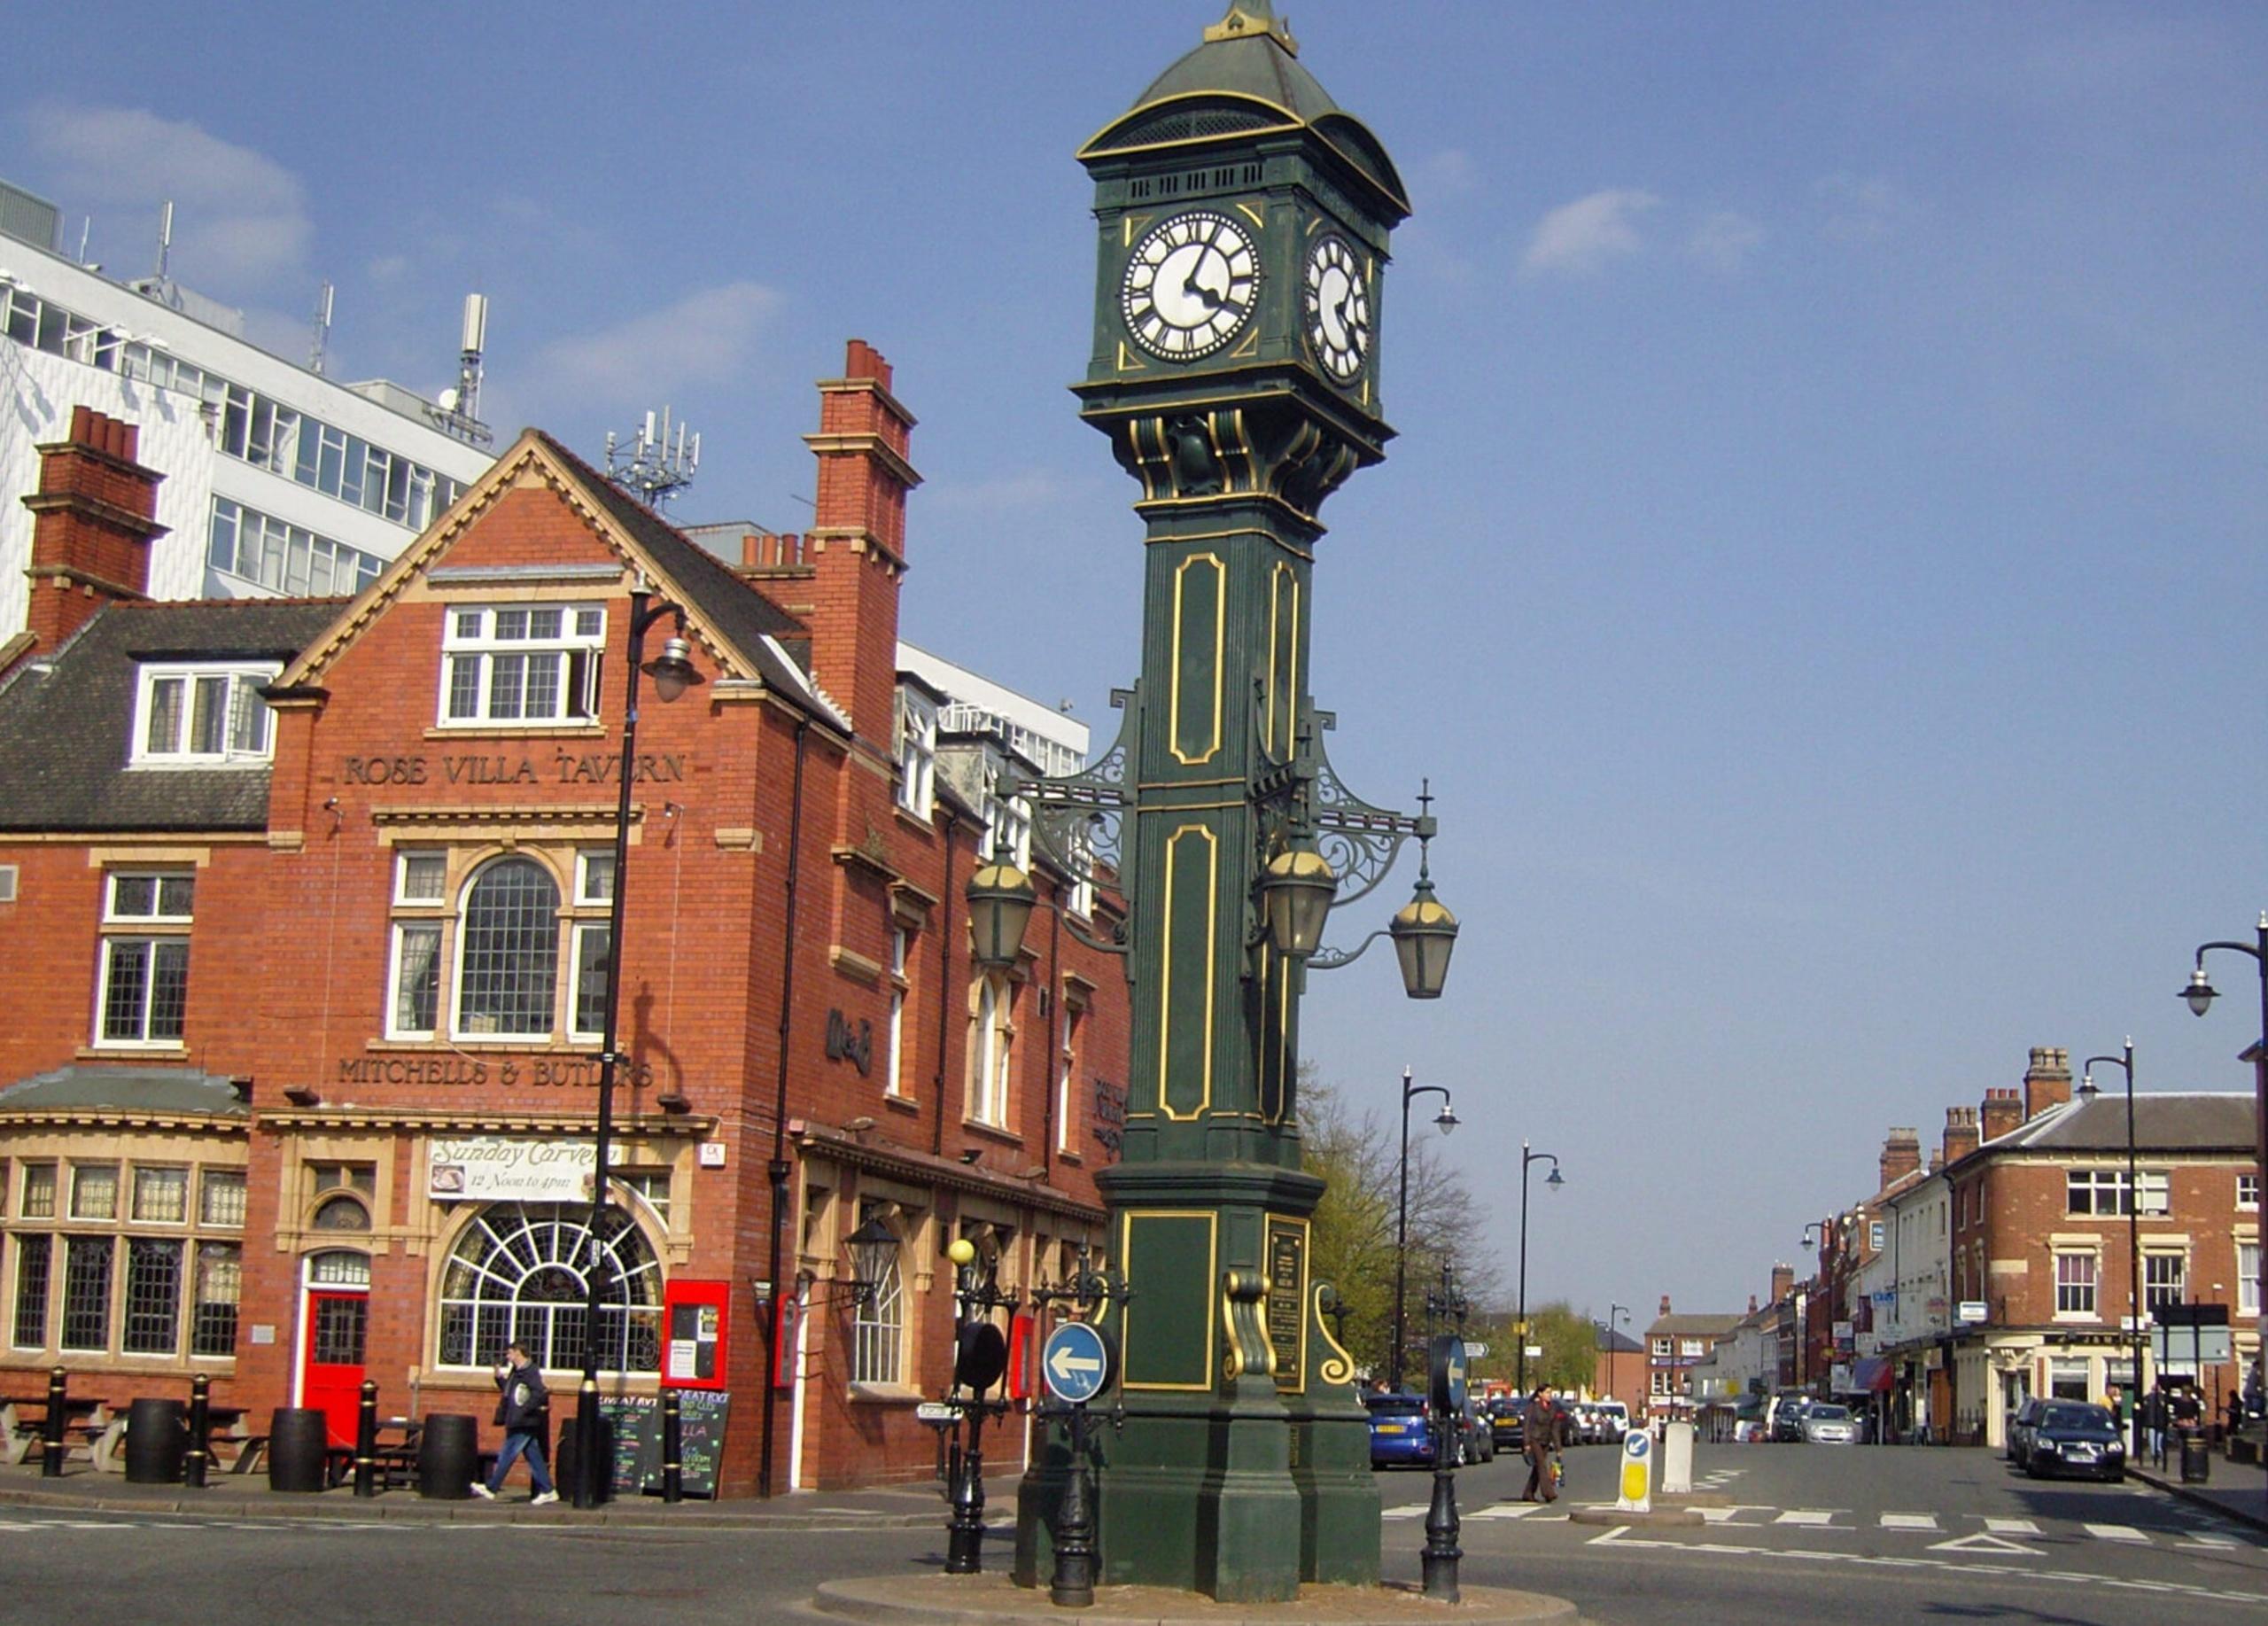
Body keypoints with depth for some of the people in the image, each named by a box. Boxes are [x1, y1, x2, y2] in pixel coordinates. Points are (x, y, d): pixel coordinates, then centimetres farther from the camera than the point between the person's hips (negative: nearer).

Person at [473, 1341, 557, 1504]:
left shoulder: (531, 1371, -14)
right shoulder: (516, 1372, 16)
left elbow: (539, 1393, -23)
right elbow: (509, 1392, 23)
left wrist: (524, 1410, -21)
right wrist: (500, 1378, 12)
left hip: (523, 1424, -10)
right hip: (517, 1423, 10)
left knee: (507, 1456, -3)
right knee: (534, 1458, 9)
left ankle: (491, 1489, 3)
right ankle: (547, 1492, 11)